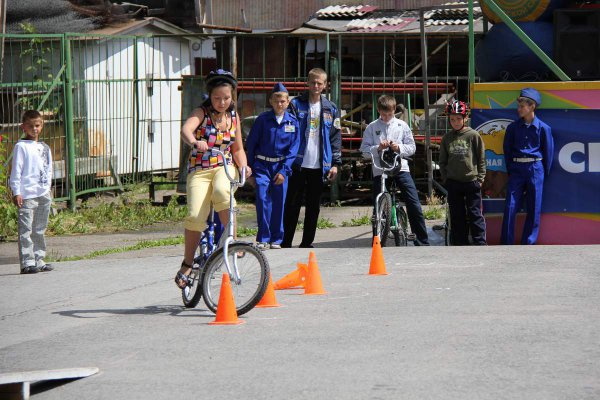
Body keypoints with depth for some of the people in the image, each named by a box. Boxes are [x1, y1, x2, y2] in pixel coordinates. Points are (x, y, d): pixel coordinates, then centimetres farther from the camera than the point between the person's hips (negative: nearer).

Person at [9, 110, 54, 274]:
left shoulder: (45, 148, 16)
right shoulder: (21, 146, -4)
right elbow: (16, 171, -7)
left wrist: (48, 188, 15)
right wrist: (16, 192, -12)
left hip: (44, 194, 7)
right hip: (27, 194, -7)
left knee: (40, 229, 11)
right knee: (26, 229, -8)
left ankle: (38, 259, 17)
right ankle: (27, 262, -10)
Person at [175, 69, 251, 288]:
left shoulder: (233, 116, 10)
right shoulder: (202, 113, -3)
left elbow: (237, 149, 16)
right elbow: (186, 129, -24)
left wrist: (244, 165, -5)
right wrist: (195, 142, -46)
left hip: (225, 168, 2)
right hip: (200, 170, -2)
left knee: (222, 191, -35)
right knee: (195, 215, -19)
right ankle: (187, 264, -2)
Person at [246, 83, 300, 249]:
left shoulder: (292, 122, 1)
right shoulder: (262, 119, -2)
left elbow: (293, 148, -1)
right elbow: (251, 143, 2)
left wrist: (283, 170, -9)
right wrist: (249, 167, 2)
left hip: (281, 166, 2)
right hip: (262, 165, -1)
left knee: (279, 202, 3)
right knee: (263, 198, -14)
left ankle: (276, 239, 15)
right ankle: (263, 238, -7)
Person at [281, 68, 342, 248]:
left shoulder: (331, 109, 10)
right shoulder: (296, 105, 1)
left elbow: (336, 137, 11)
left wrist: (335, 163, 4)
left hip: (319, 166, 3)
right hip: (298, 164, -3)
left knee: (314, 207, 7)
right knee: (292, 206, 0)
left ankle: (307, 243, 15)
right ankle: (285, 243, 5)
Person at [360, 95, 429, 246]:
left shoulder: (402, 125, 7)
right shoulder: (372, 127, 5)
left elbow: (412, 147, 7)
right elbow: (364, 151, 2)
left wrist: (399, 148, -12)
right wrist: (378, 148, -15)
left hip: (401, 168, 0)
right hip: (379, 170, 0)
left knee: (414, 205, -6)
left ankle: (422, 242, 0)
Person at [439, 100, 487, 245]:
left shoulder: (473, 135, -3)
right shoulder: (447, 138, 6)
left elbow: (481, 159, 1)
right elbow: (442, 161, 13)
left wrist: (480, 178, -3)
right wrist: (445, 178, 5)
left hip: (471, 181, -3)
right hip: (453, 183, 3)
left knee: (475, 214, -1)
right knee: (457, 216, 7)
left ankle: (480, 243, 2)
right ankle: (460, 243, 12)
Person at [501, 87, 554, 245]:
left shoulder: (543, 128, 1)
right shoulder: (513, 127, 7)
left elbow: (548, 152, 6)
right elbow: (507, 150, 13)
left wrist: (544, 173, 5)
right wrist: (510, 170, 8)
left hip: (535, 168, -1)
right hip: (517, 168, 1)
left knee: (534, 208, 2)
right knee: (510, 206, -5)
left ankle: (528, 244, 8)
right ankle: (506, 244, -2)